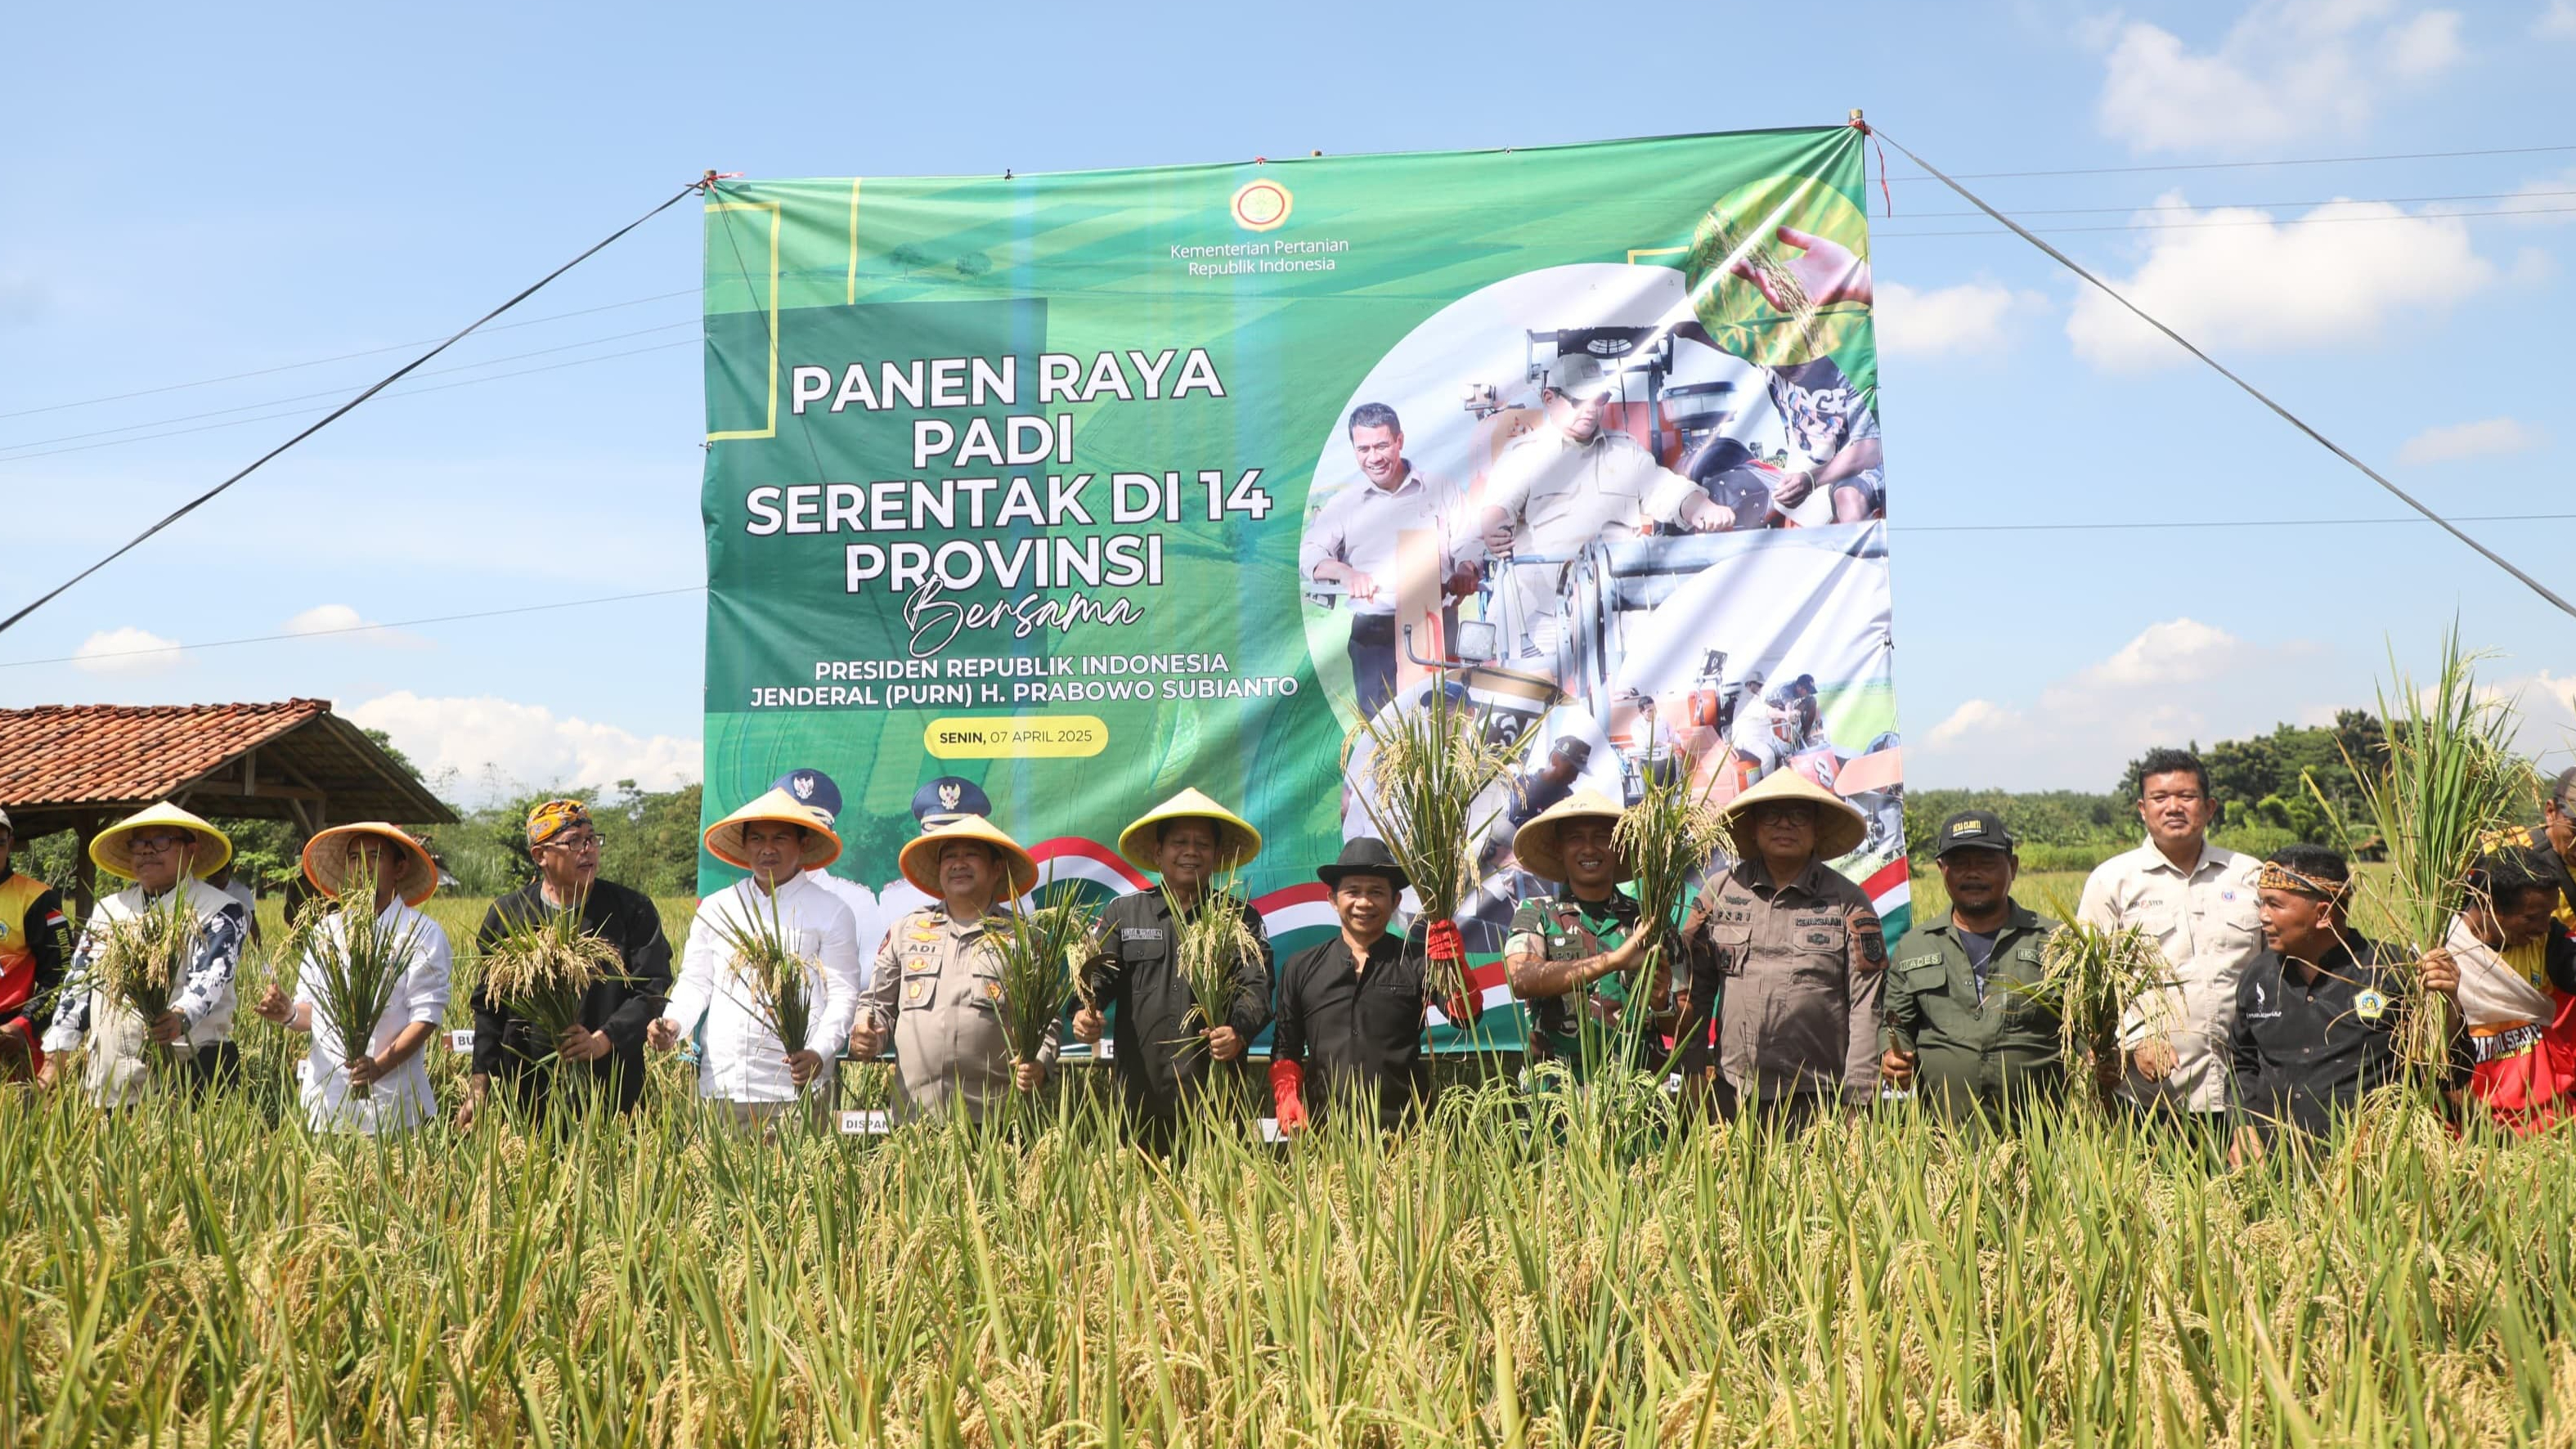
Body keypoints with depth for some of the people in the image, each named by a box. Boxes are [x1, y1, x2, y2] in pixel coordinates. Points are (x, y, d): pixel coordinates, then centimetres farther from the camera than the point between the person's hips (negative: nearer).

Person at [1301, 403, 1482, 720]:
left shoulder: (1441, 491, 12)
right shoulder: (1342, 504, 14)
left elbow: (1467, 545, 6)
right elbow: (1310, 554, 1)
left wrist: (1465, 572, -19)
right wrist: (1345, 572, -21)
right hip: (1373, 631, 1)